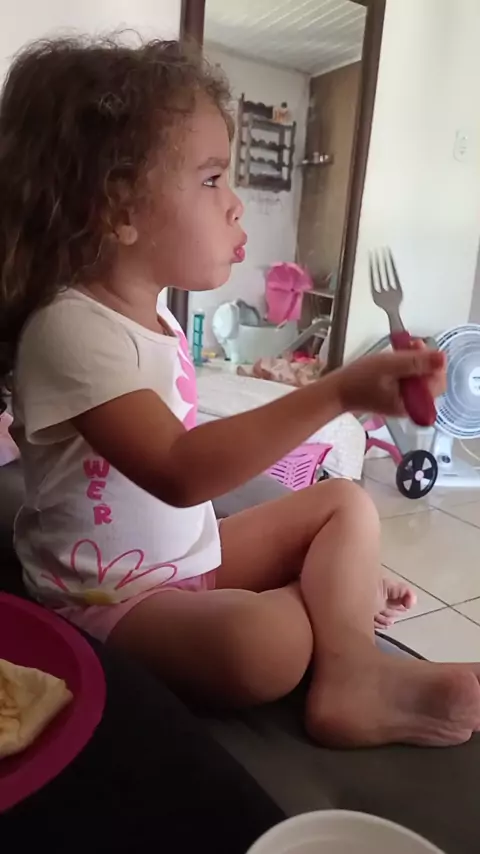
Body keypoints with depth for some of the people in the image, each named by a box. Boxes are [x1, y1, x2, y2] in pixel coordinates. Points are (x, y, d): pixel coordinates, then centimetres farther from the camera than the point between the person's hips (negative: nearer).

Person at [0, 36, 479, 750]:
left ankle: (352, 674, -12)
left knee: (348, 503, 6)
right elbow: (180, 472, -34)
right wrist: (338, 392, -36)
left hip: (194, 549, 9)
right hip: (113, 594, -9)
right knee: (268, 640, -34)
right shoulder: (71, 327, -23)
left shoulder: (154, 311, 5)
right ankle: (335, 601, 0)